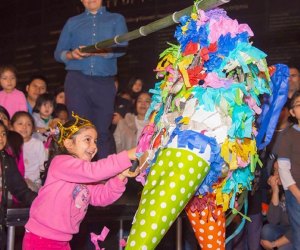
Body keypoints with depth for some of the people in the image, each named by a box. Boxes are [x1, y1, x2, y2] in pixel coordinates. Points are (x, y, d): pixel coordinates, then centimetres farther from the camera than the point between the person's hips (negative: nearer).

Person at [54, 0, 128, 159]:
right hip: (77, 81, 1)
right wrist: (71, 54, -9)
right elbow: (58, 53, 14)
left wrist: (94, 52, -17)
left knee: (103, 131, 0)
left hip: (104, 82, -1)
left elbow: (121, 48, -3)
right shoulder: (72, 22, 18)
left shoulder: (116, 20, 14)